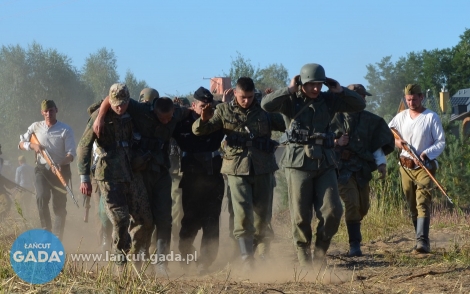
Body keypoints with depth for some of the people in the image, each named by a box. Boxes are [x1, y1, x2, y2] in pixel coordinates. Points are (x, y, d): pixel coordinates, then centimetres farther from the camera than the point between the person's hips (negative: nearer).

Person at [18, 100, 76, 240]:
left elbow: (71, 154, -11)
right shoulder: (36, 127, 4)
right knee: (42, 197, -24)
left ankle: (57, 239, 5)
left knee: (60, 205, -2)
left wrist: (61, 164, -31)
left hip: (61, 170, -1)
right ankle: (46, 229, -12)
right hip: (42, 169, 1)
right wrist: (32, 145, -12)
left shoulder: (65, 130, -5)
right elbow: (21, 143, 10)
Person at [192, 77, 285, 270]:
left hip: (262, 167, 2)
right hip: (237, 169, -2)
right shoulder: (224, 111, 4)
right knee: (242, 215, -11)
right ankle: (247, 258, -7)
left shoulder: (264, 111, 5)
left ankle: (254, 245, 31)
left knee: (262, 213, 8)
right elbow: (198, 131, 4)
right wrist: (203, 120, -19)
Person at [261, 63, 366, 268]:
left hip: (324, 162, 3)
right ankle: (303, 254, 18)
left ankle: (320, 250, 16)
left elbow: (359, 105, 10)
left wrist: (340, 91, -2)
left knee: (332, 211, -5)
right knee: (301, 215, 0)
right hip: (298, 162, -3)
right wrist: (290, 90, -17)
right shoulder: (291, 101, -4)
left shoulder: (328, 100, 7)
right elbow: (267, 104, -22)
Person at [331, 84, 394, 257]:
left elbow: (377, 144, 7)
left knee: (363, 207, 7)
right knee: (352, 203, -18)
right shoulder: (336, 118, -1)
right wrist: (336, 142, -16)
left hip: (362, 169, 4)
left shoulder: (370, 121, 8)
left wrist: (381, 163, -8)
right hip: (342, 169, -4)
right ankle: (355, 245, -13)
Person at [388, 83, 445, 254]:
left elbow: (441, 142, -4)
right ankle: (421, 238, 15)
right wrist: (395, 141, -1)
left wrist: (426, 153, -20)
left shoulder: (431, 117, -3)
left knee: (423, 203, -17)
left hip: (424, 166, -5)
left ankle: (422, 241, -27)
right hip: (405, 167, 5)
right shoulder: (401, 117, 10)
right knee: (412, 206, 7)